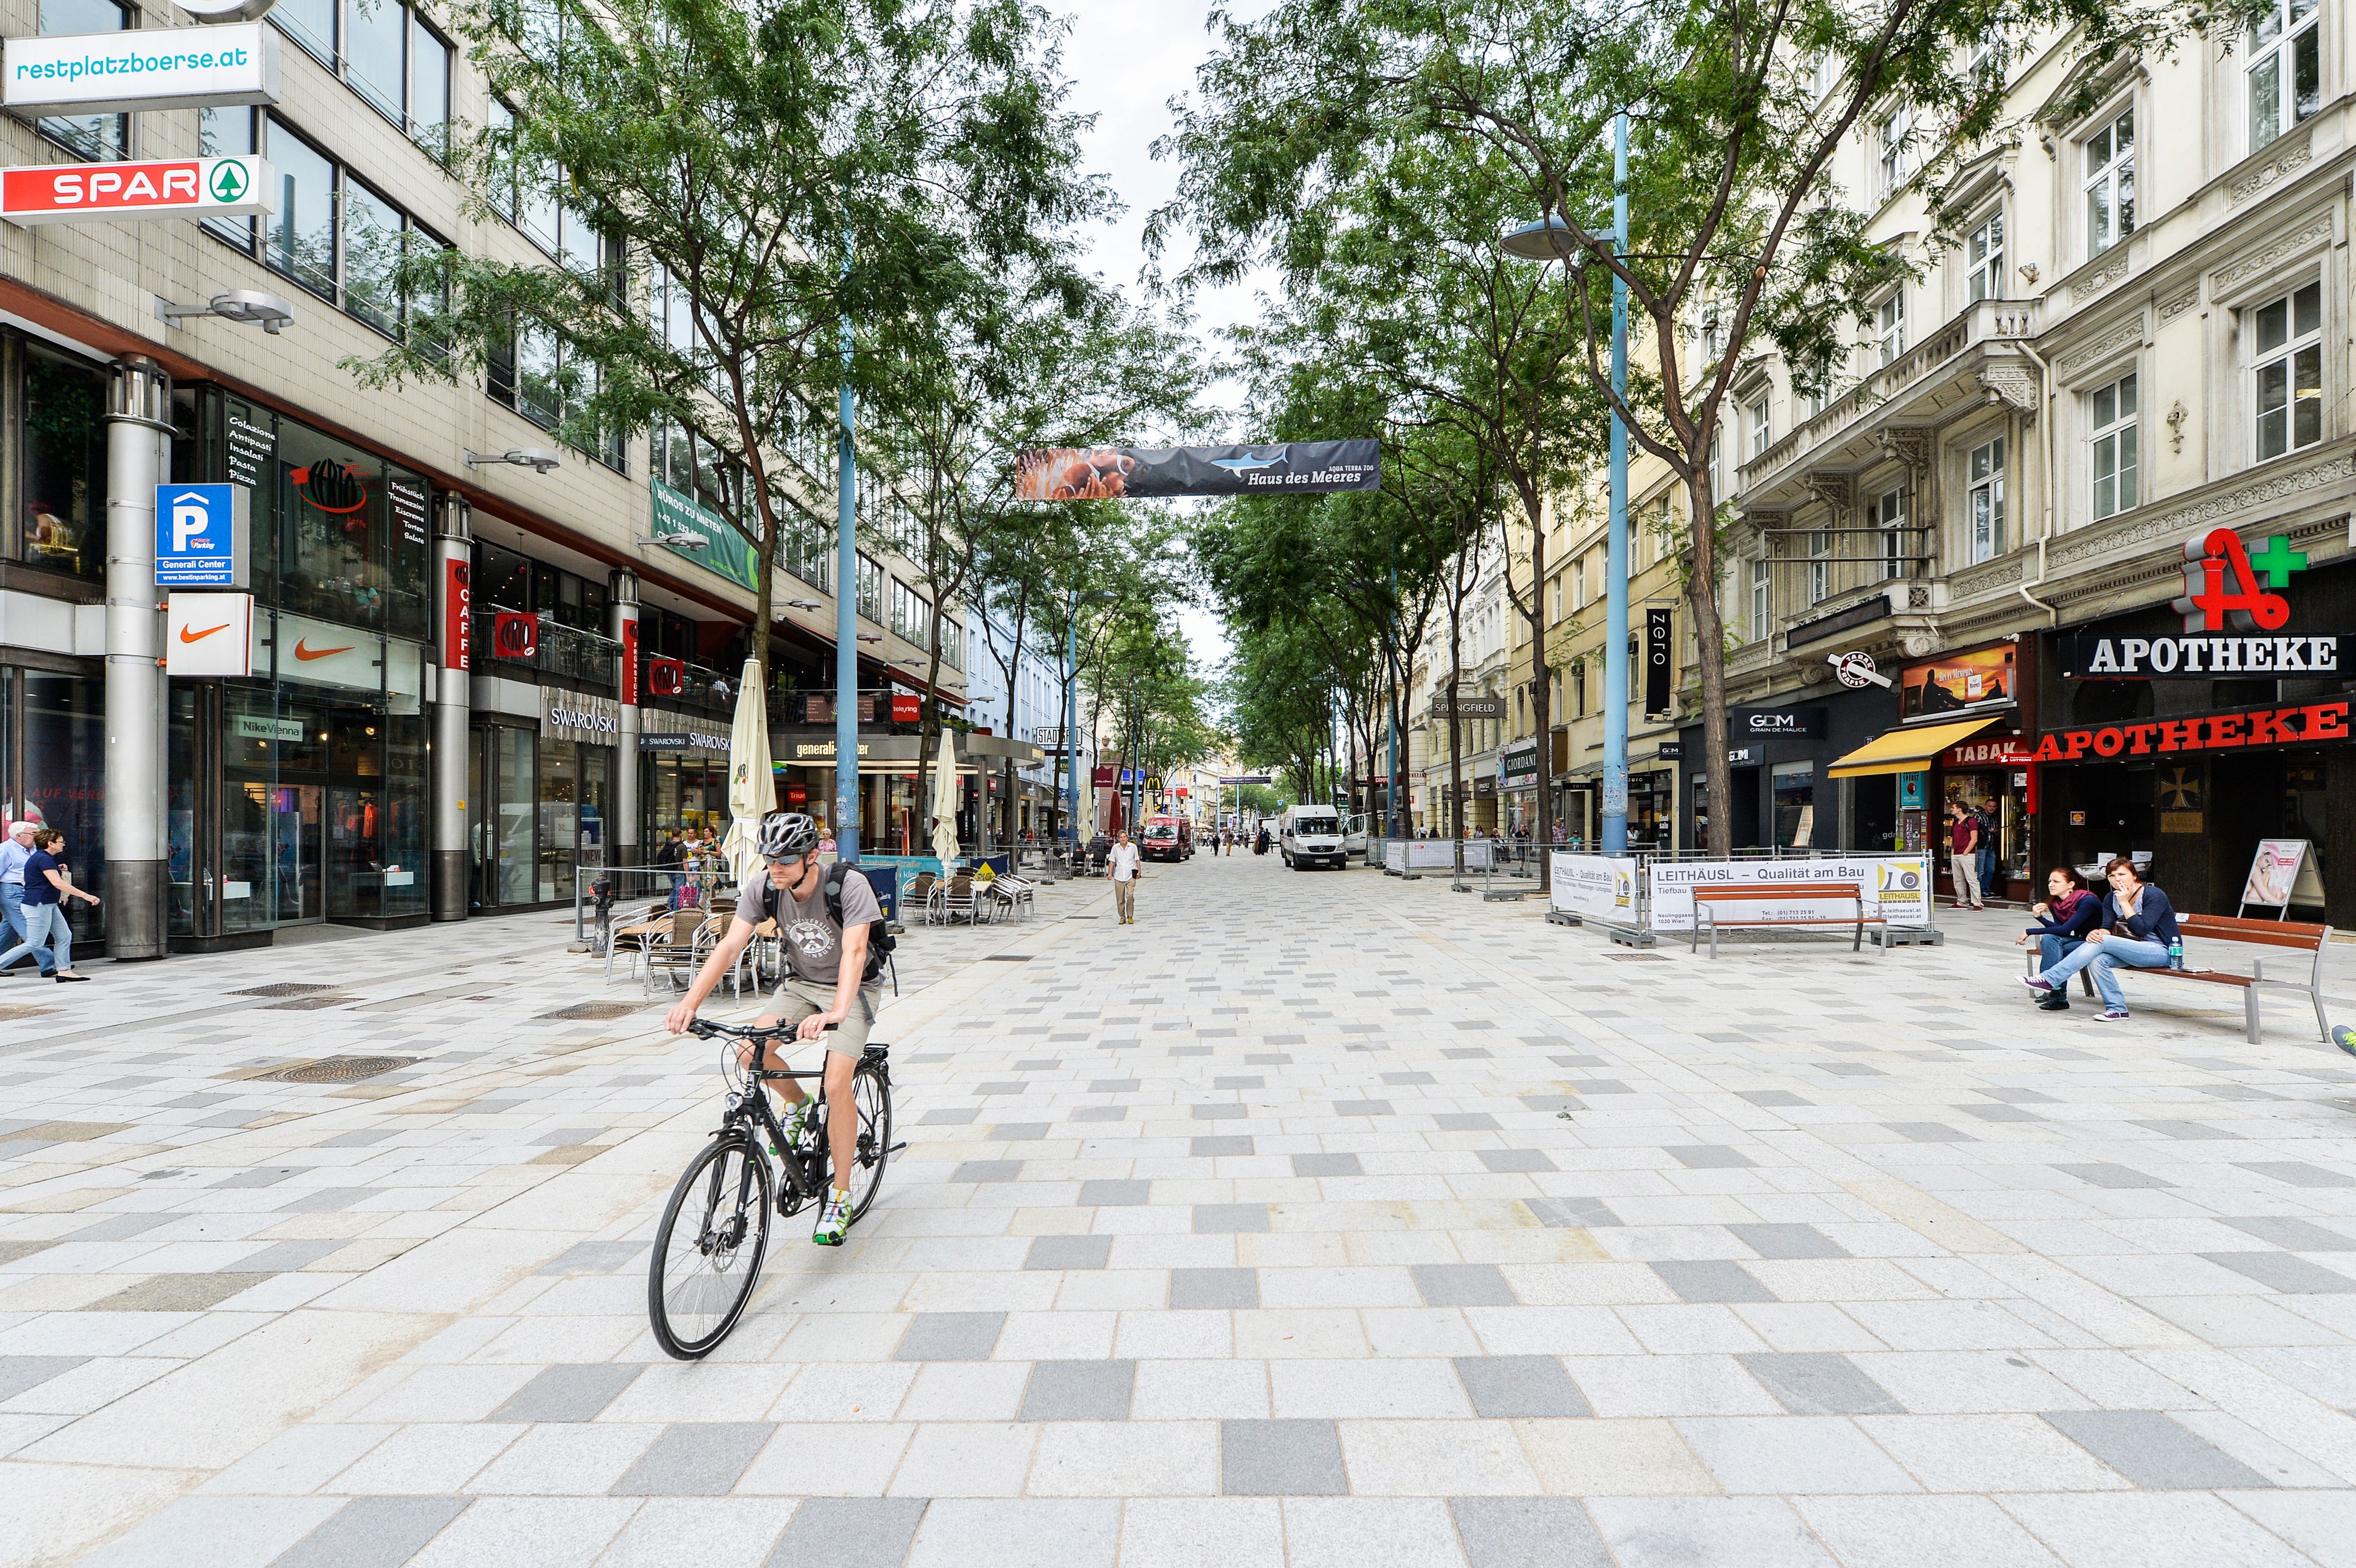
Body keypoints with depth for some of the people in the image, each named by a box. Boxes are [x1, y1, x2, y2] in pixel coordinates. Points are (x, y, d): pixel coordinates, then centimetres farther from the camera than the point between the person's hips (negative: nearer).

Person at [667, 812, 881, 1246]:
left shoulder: (850, 886, -29)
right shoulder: (762, 889, -15)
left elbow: (854, 951, -40)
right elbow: (730, 946, -21)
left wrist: (836, 1013, -55)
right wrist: (690, 1002, -35)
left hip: (849, 989, -5)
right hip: (799, 983, 5)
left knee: (837, 1085, -19)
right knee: (751, 1050, -19)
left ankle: (839, 1197, -2)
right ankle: (798, 1105, 14)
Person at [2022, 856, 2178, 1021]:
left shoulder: (2154, 896, -11)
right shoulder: (2111, 898, 9)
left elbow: (2142, 929, -20)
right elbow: (2107, 927, 0)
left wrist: (2124, 903, -19)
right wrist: (2098, 932, -24)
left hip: (2161, 951, -6)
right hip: (2135, 950, 6)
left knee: (2101, 943, -28)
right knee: (2097, 960, -27)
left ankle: (2049, 980, -32)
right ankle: (2117, 1008, -18)